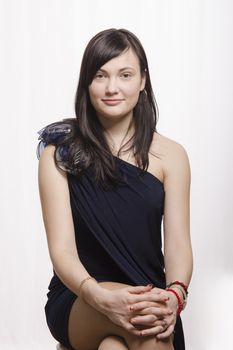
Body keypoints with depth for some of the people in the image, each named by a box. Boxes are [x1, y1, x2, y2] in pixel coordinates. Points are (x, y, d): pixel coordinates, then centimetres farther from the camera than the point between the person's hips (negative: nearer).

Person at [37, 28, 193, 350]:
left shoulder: (170, 155, 5)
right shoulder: (60, 152, -1)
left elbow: (178, 243, -3)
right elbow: (62, 248, -10)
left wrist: (175, 295, -25)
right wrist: (101, 297, -30)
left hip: (147, 299, 1)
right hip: (76, 302, -1)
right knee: (143, 315, -33)